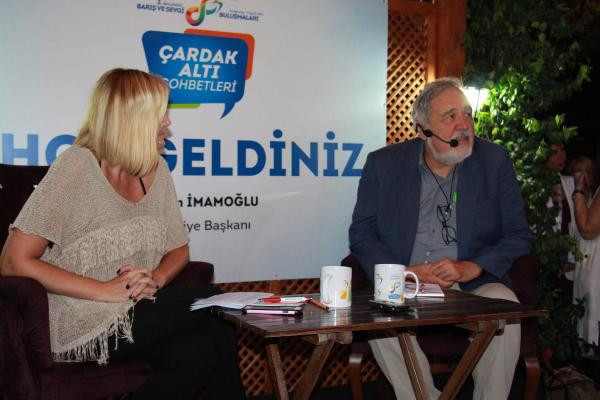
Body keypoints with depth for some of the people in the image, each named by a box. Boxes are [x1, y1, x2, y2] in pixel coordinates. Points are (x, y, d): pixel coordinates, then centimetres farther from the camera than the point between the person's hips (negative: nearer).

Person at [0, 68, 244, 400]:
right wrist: (106, 290, -20)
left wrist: (156, 279, -8)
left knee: (201, 352, -22)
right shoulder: (77, 167, -12)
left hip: (137, 315, 6)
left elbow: (178, 249, 16)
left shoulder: (157, 170, 7)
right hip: (81, 329, -5)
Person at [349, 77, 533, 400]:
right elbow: (361, 234, 3)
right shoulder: (383, 163, 5)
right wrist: (404, 272, -15)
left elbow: (519, 236, 4)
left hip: (474, 285, 1)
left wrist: (470, 268, -14)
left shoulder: (494, 161, 6)